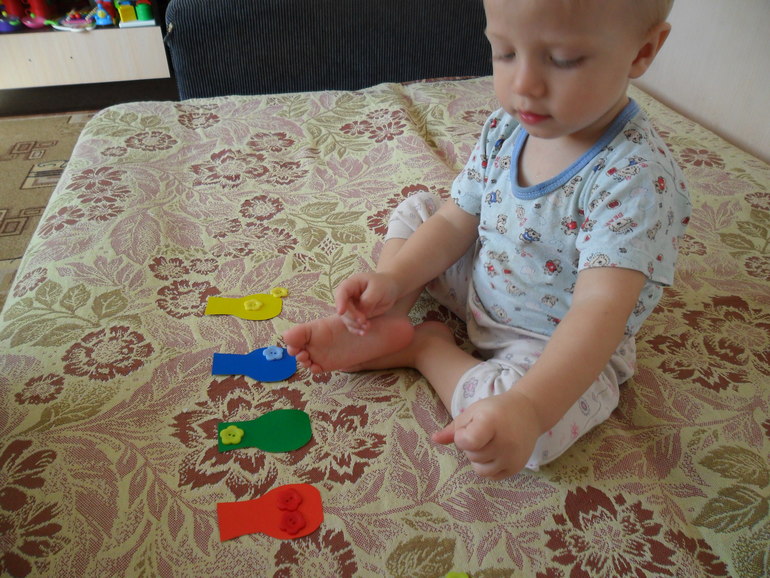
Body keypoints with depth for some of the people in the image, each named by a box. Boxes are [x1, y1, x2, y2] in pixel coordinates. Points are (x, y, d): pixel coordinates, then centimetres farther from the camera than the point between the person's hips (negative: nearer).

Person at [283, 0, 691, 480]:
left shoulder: (639, 178, -31)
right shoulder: (506, 130, -9)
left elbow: (599, 308, -41)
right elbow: (457, 222, -3)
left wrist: (527, 405, -57)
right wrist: (393, 279, -20)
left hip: (558, 348, -6)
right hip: (479, 286, 6)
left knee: (519, 430, -34)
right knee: (414, 212, 9)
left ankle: (427, 347, -7)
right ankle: (386, 324, -11)